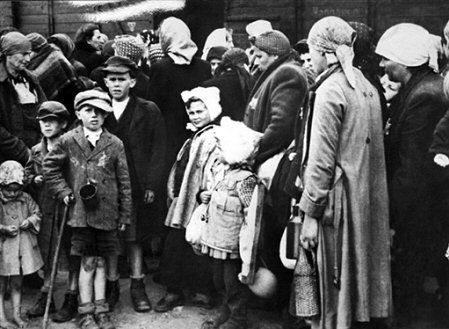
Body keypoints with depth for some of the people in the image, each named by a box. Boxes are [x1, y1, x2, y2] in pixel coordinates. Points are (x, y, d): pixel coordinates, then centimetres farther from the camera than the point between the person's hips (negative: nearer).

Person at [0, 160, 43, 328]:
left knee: (17, 283, 13)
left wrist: (30, 221, -9)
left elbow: (37, 214, 10)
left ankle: (16, 314, 24)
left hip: (22, 247, 3)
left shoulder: (26, 198, 0)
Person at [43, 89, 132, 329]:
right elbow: (49, 167, 8)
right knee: (88, 262, 0)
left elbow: (124, 182, 5)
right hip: (80, 212, -1)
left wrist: (124, 215, 4)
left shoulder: (115, 144, 2)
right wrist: (63, 192, -1)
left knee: (101, 261, 10)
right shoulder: (68, 141, -1)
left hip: (107, 213, 2)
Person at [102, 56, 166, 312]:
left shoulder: (148, 111, 1)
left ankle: (137, 286, 16)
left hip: (137, 187, -1)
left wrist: (152, 185, -8)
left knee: (135, 238, 6)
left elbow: (158, 149, -1)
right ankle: (111, 286, 17)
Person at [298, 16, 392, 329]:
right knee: (358, 279, 17)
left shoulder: (329, 90, -15)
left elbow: (322, 161, -18)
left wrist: (311, 212, -13)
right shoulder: (367, 86, 8)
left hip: (339, 201, -8)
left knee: (336, 285, 4)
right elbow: (368, 147, 11)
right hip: (367, 197, 8)